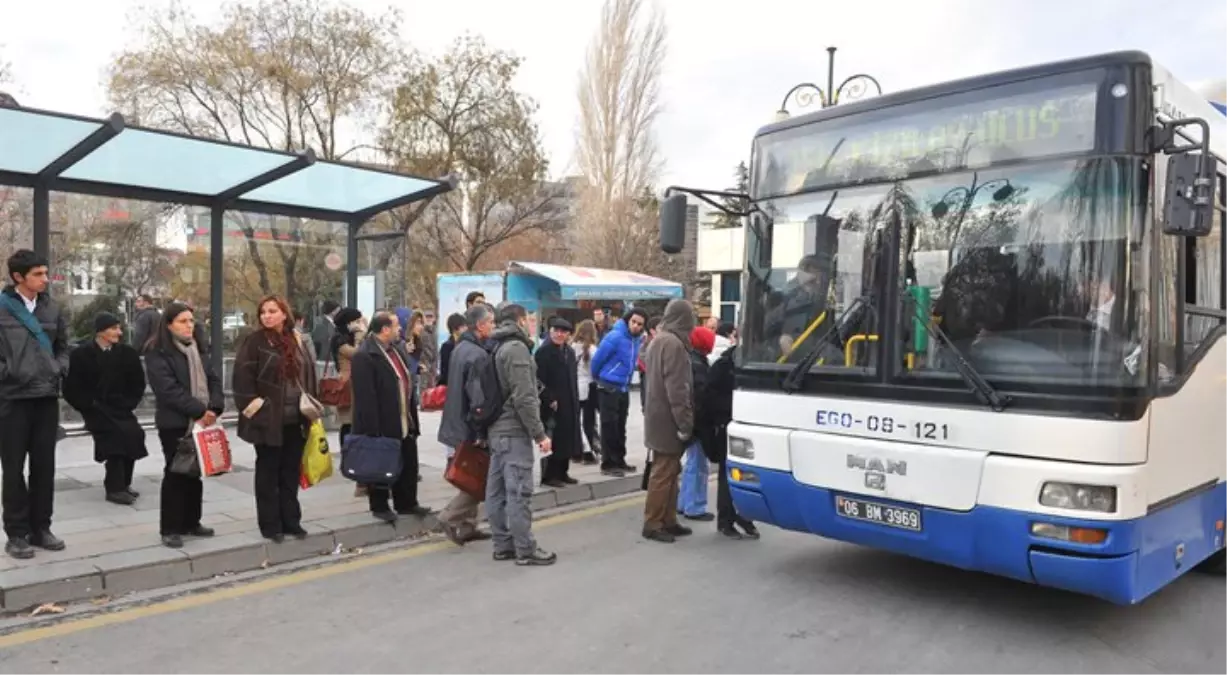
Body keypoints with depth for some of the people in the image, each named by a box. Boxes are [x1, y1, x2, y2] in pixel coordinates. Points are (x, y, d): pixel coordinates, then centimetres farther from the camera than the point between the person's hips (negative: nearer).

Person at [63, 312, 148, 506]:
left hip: (120, 408, 3)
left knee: (134, 434, -20)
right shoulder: (81, 354, -4)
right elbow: (71, 389, -2)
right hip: (95, 409, -3)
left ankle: (122, 483, -1)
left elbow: (137, 383, 10)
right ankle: (114, 488, -15)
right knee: (117, 433, -26)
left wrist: (128, 404, -2)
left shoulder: (127, 352, 3)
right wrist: (90, 405, -10)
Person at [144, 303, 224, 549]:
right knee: (175, 474, -1)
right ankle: (170, 529, 8)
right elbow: (168, 389, -19)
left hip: (201, 422, 7)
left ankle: (191, 523, 23)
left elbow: (213, 380, 9)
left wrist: (214, 408, -8)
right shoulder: (157, 352, -9)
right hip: (175, 423, -7)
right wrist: (199, 410, -20)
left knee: (195, 473, 12)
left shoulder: (198, 349, 14)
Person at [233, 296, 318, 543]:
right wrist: (254, 408, -14)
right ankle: (270, 525, 14)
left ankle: (291, 521, 22)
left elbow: (310, 375, 15)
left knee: (291, 472, 12)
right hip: (268, 419, -5)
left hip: (296, 419, 5)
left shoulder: (300, 342, 9)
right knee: (268, 474, 5)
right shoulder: (253, 343, -6)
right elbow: (242, 380, -10)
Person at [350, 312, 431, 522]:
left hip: (404, 423, 8)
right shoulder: (364, 356, -18)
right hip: (381, 426, -8)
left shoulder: (397, 351, 11)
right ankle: (379, 506, 22)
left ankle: (407, 503, 28)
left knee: (408, 466, 15)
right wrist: (373, 430, -24)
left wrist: (412, 418, 14)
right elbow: (365, 397, -22)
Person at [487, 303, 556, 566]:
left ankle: (503, 545, 17)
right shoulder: (516, 348, -14)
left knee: (497, 490, 10)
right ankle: (525, 550, -2)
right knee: (519, 491, -6)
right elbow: (524, 398, -20)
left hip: (498, 429, 10)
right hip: (514, 431, -10)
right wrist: (539, 433, -17)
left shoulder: (499, 348, 17)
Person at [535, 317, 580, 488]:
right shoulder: (543, 351, -10)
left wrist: (575, 400, 13)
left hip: (569, 404, 8)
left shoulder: (569, 351, 15)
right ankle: (549, 475, 4)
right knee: (552, 441, -3)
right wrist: (550, 400, -18)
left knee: (567, 439, 11)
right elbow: (539, 380, -16)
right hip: (552, 405, -8)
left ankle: (562, 472, 21)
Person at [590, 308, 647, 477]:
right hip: (609, 387, -7)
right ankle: (608, 463, 3)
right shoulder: (615, 337, -18)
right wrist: (598, 378, 3)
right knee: (609, 425, -3)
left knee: (620, 426, 13)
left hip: (624, 388, 7)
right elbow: (597, 358, -12)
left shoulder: (636, 339, 5)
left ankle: (619, 460, 23)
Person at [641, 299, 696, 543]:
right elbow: (677, 389, -22)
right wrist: (685, 423, -19)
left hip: (659, 417, 10)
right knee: (663, 473, -3)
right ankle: (652, 524, 3)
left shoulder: (660, 340, 14)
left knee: (668, 471, 14)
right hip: (669, 420, -10)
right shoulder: (674, 343, -18)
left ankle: (667, 521, 21)